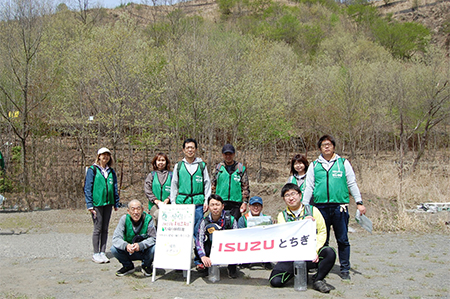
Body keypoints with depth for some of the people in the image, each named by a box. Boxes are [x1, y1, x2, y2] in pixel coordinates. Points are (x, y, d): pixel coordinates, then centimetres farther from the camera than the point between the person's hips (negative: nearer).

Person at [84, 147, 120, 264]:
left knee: (105, 229, 8)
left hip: (108, 203, 4)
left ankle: (102, 252, 15)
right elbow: (87, 188, -3)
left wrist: (116, 203, 11)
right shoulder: (92, 170, 0)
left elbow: (115, 188, 17)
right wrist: (89, 205, -9)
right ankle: (96, 254, 8)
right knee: (98, 229, -1)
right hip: (97, 203, -4)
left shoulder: (111, 171, 13)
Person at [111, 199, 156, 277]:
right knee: (114, 249, -24)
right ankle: (128, 266, 6)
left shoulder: (148, 219, -17)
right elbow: (116, 238, -19)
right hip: (129, 252, 1)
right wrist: (126, 246, -40)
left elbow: (153, 238, -21)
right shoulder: (124, 219, -13)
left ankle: (146, 266, 3)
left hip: (145, 252, -1)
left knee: (155, 249, -32)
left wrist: (140, 245, -40)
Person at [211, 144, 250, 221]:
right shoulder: (218, 168, 8)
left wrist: (245, 202, -1)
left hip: (236, 203, -1)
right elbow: (212, 185, 11)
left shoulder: (241, 168, 6)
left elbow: (245, 187, 7)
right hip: (220, 203, 1)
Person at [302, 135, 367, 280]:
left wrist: (359, 202, 4)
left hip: (340, 206, -1)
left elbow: (352, 184, 10)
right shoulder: (314, 166, 12)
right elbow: (309, 187, 12)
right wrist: (303, 205, 4)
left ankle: (345, 269, 12)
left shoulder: (343, 163, 10)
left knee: (342, 239, 1)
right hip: (321, 207, 1)